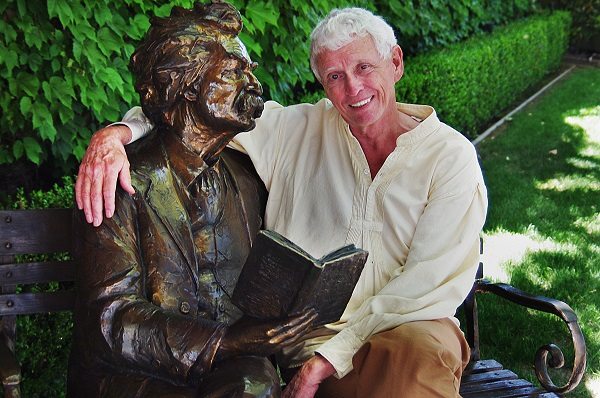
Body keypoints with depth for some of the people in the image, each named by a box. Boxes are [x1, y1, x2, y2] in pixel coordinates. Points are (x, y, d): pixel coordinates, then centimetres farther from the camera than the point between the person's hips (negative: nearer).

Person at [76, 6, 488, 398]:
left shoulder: (450, 155, 1)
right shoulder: (295, 131, 8)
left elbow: (436, 279, -8)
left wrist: (335, 352, -15)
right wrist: (114, 134, -14)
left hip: (410, 324, 0)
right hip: (310, 336, 1)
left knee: (424, 347, -35)